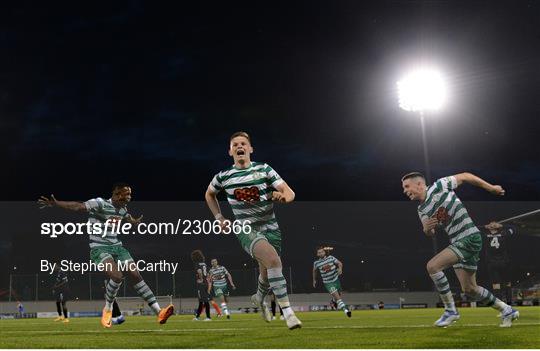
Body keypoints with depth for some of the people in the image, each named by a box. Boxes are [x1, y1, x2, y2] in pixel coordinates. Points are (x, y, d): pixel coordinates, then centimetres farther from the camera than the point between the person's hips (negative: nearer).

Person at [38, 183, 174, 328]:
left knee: (136, 275, -6)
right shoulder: (99, 203, -15)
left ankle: (159, 312, -6)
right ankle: (108, 309, 0)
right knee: (117, 276, -28)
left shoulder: (122, 209, 9)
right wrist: (56, 203, -38)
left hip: (117, 246, 7)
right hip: (99, 248, -7)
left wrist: (135, 221, 54)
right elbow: (78, 206, -26)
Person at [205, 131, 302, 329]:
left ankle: (259, 299, 50)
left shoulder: (264, 169, -1)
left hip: (270, 227, 3)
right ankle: (287, 312, -24)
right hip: (246, 229, -2)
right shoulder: (223, 177, 0)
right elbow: (209, 194, 21)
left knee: (267, 273, 14)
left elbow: (290, 193, -7)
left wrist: (283, 196, -31)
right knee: (273, 260, -28)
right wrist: (219, 217, 11)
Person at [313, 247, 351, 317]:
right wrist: (314, 280, 22)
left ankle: (333, 301, 50)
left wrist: (340, 268, -20)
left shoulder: (331, 258, -7)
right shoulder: (316, 263, -7)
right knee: (337, 297, -17)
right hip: (328, 283, -3)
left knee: (339, 295, 18)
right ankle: (346, 310, -21)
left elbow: (339, 263, 2)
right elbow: (315, 270, 13)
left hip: (336, 279, 3)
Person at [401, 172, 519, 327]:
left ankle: (450, 310, -9)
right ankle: (507, 310, 27)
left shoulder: (439, 186, -7)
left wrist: (491, 188, 5)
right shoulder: (422, 210, 13)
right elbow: (430, 233, 9)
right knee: (469, 289, 10)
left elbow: (464, 176, 1)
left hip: (469, 237, -8)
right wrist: (427, 228, -16)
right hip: (457, 243, 8)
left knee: (433, 266, -19)